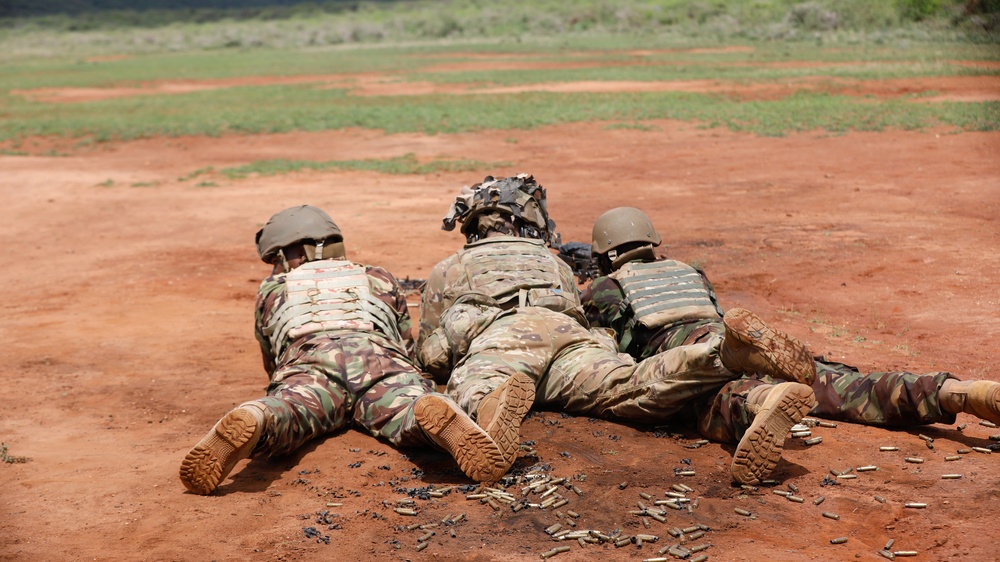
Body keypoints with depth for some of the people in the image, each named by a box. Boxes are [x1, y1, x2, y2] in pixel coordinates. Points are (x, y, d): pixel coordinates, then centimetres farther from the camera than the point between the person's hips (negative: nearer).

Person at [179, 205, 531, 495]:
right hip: (380, 358, 0)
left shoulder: (271, 290, 38)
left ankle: (247, 426, -60)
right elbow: (408, 351, 46)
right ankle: (440, 416, -59)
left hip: (309, 363, 0)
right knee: (411, 411, -24)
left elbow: (272, 364, 50)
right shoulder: (380, 279, 40)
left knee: (282, 412, -26)